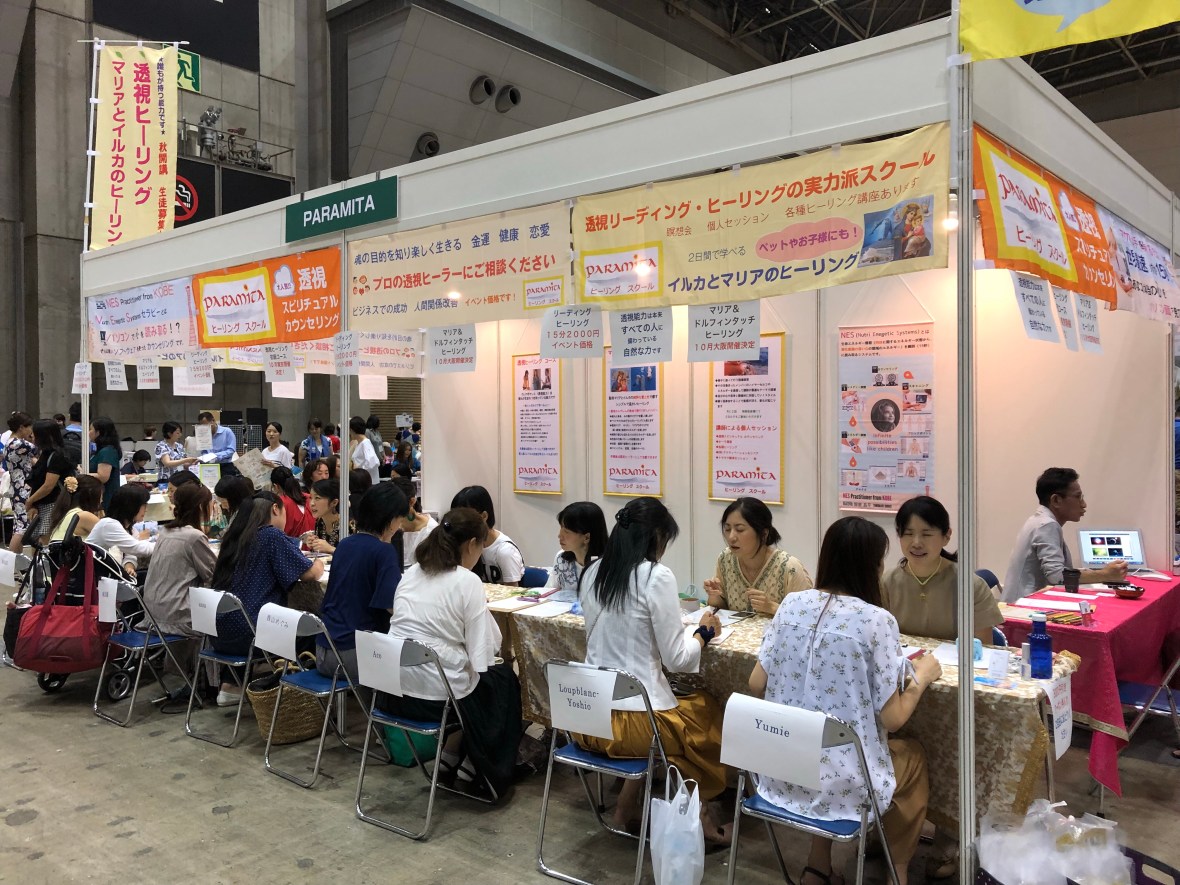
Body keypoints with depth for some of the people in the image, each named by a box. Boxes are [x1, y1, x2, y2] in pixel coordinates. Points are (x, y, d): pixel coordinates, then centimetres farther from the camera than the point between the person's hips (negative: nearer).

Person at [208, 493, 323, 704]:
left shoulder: (235, 537, 11)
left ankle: (231, 686, 26)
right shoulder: (272, 536, -11)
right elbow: (309, 573, -10)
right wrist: (319, 564, 12)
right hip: (249, 634, -8)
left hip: (221, 635, 8)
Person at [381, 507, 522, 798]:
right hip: (438, 695, -6)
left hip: (393, 692, 7)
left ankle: (452, 754, 25)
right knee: (505, 679, 23)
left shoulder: (411, 573, 6)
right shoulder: (467, 581, -13)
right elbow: (482, 656, -14)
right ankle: (494, 776, 31)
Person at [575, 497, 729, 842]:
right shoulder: (657, 577, -15)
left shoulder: (593, 573, 4)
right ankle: (699, 818, 30)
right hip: (632, 722, -6)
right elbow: (676, 659, -11)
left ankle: (627, 807, 28)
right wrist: (704, 632, 6)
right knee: (708, 711, 21)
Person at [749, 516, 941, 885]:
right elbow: (892, 718, -13)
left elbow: (757, 685, 2)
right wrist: (921, 677, 5)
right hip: (841, 783, -4)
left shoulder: (792, 603, -3)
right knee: (913, 755, 27)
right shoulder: (877, 620, -17)